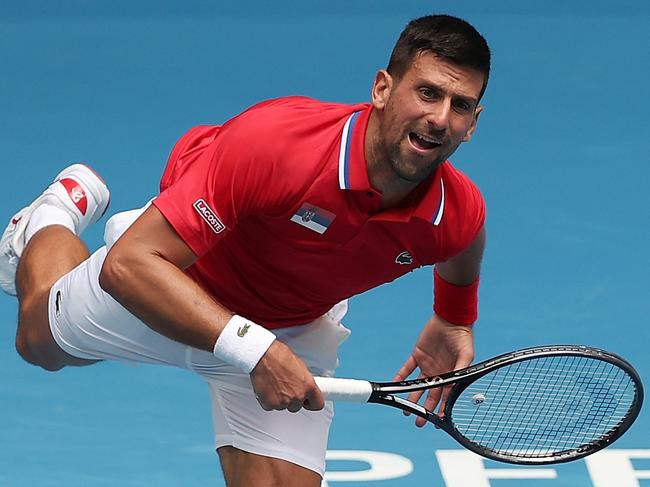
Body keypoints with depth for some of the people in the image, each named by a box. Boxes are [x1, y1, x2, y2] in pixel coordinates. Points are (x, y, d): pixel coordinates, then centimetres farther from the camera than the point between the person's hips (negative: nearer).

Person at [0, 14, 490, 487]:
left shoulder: (458, 213, -30)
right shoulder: (274, 139, -45)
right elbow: (128, 264, -47)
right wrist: (255, 349, -53)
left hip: (293, 333, 2)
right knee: (41, 341, 24)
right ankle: (56, 215, 56)